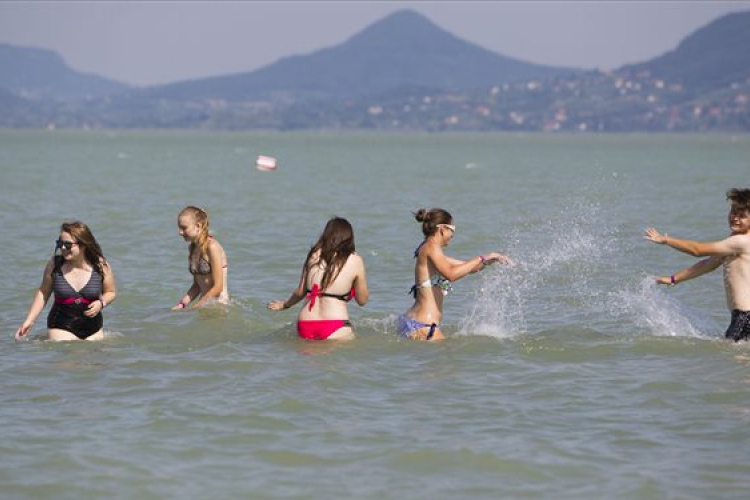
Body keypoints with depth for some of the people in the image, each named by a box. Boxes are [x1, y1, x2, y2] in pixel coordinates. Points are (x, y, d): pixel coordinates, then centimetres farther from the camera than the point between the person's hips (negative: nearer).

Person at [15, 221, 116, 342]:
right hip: (61, 328, -1)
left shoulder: (100, 266, -9)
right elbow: (43, 293, 6)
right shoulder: (54, 264, -8)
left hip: (92, 330, 1)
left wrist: (101, 303, -15)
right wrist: (29, 320, 2)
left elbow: (110, 292, 7)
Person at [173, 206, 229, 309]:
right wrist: (181, 304, 3)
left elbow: (218, 287, -14)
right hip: (204, 305, 8)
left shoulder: (212, 247, -12)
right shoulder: (193, 248, 12)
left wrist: (194, 308, -13)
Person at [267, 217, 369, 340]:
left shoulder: (314, 255, 10)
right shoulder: (355, 260, 2)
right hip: (335, 328, -4)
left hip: (305, 326, 4)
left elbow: (300, 292, 16)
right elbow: (362, 300, 10)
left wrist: (285, 304, 35)